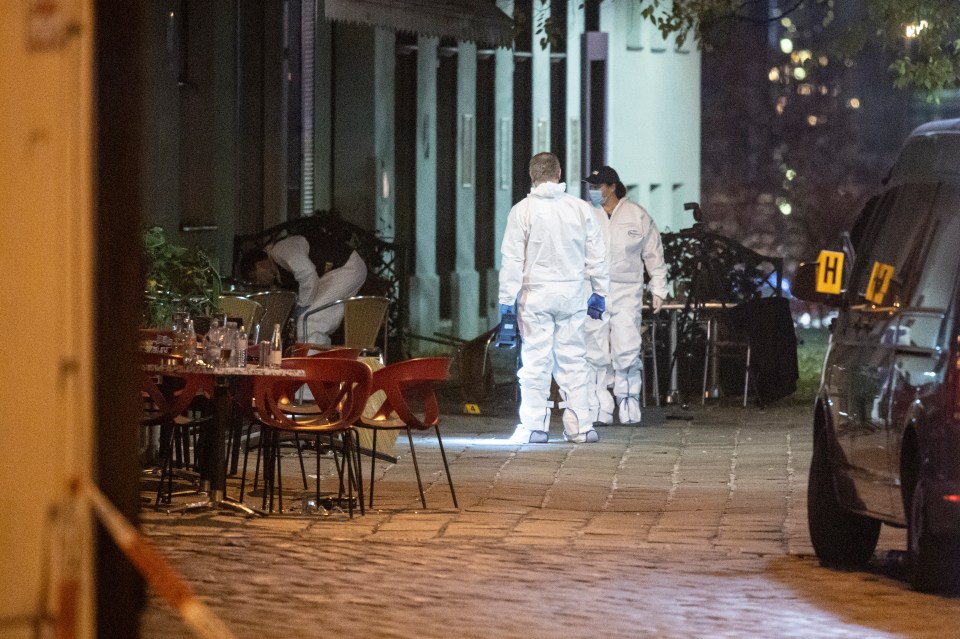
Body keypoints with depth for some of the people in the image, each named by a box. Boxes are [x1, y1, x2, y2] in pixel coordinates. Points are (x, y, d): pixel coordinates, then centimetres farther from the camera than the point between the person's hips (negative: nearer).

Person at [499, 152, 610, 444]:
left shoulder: (522, 210, -6)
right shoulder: (580, 209, 3)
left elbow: (512, 259, -7)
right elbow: (596, 256, 9)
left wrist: (507, 299, -3)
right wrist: (599, 291, 19)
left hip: (536, 294, -3)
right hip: (572, 293, 3)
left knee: (536, 361, 1)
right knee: (573, 360, 7)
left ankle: (534, 427, 1)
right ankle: (579, 426, 7)